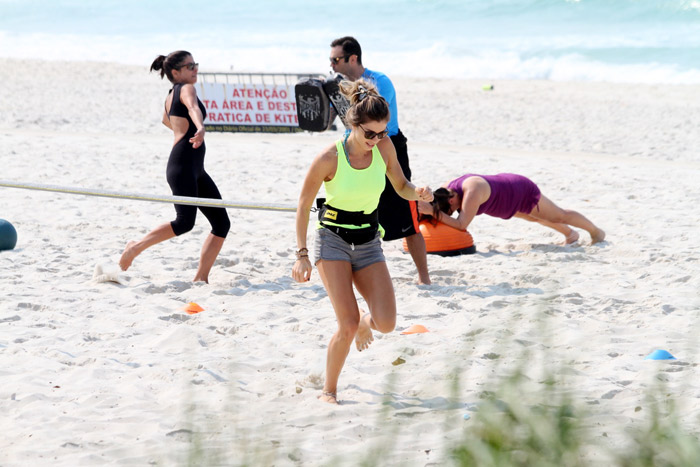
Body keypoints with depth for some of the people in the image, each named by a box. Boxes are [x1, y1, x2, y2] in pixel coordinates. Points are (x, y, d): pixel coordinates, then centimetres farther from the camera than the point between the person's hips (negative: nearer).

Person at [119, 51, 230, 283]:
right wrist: (200, 128, -47)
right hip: (183, 165, -10)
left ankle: (201, 278, 3)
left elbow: (166, 119, 45)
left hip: (195, 169, 10)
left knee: (221, 222, 4)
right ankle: (136, 247, -8)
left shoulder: (171, 96, 23)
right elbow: (193, 108, -26)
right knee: (185, 221, -24)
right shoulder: (186, 89, -3)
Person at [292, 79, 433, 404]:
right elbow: (303, 205, -8)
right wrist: (302, 254, -9)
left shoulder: (384, 146, -6)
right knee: (348, 325, -18)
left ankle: (363, 324, 28)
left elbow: (400, 187, 7)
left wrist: (418, 192, -16)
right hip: (333, 240, -4)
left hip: (368, 243, 4)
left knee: (386, 323, -10)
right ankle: (329, 390, 4)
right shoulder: (329, 158, -18)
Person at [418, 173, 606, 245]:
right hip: (506, 184, 7)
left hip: (524, 192, -7)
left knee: (560, 216, 17)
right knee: (532, 217, 34)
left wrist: (434, 213, -57)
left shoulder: (472, 190, -45)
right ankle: (570, 233, 60)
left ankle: (596, 231, 44)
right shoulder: (447, 189, -21)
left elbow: (461, 225, -52)